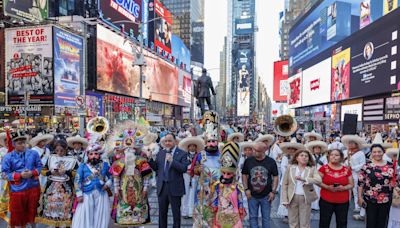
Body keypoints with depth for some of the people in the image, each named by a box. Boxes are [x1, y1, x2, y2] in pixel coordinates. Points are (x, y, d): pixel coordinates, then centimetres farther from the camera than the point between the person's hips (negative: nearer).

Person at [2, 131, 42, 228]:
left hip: (33, 187, 2)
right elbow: (5, 174, -7)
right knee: (17, 213, 13)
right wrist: (20, 175, -19)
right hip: (17, 190, -2)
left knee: (32, 210, 19)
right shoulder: (8, 157, -9)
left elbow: (39, 166, 3)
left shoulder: (34, 153, -2)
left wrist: (32, 173, -15)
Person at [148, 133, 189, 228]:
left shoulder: (182, 154, -6)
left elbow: (184, 169, -17)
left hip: (175, 188, -4)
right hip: (162, 187, 4)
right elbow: (156, 168, 9)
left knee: (176, 213, 8)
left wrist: (172, 160, -26)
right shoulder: (160, 153, 9)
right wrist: (150, 159, -8)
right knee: (162, 213, 16)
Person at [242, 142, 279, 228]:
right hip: (252, 195, 1)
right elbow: (244, 175, 4)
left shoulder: (271, 162, -6)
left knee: (266, 218, 11)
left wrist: (273, 191, -5)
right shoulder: (248, 161, -5)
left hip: (266, 195, 0)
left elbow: (275, 177, 0)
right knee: (253, 217, 10)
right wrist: (246, 189, -3)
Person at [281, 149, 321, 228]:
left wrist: (303, 179, -29)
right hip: (292, 198, 1)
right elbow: (284, 184, 1)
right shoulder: (290, 167, 1)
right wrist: (284, 199, -5)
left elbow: (318, 180, -18)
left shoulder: (312, 169, 0)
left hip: (305, 199, -1)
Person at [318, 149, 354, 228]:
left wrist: (343, 188, -12)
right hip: (326, 201, -2)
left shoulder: (347, 170, 3)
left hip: (343, 202, 2)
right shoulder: (324, 168, -3)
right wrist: (327, 187, -17)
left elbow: (351, 184, 7)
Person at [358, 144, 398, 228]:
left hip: (386, 200, 3)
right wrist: (360, 197, -7)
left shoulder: (390, 166, 2)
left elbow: (395, 181, 10)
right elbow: (360, 182, -6)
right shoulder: (367, 166, -8)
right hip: (370, 199, -3)